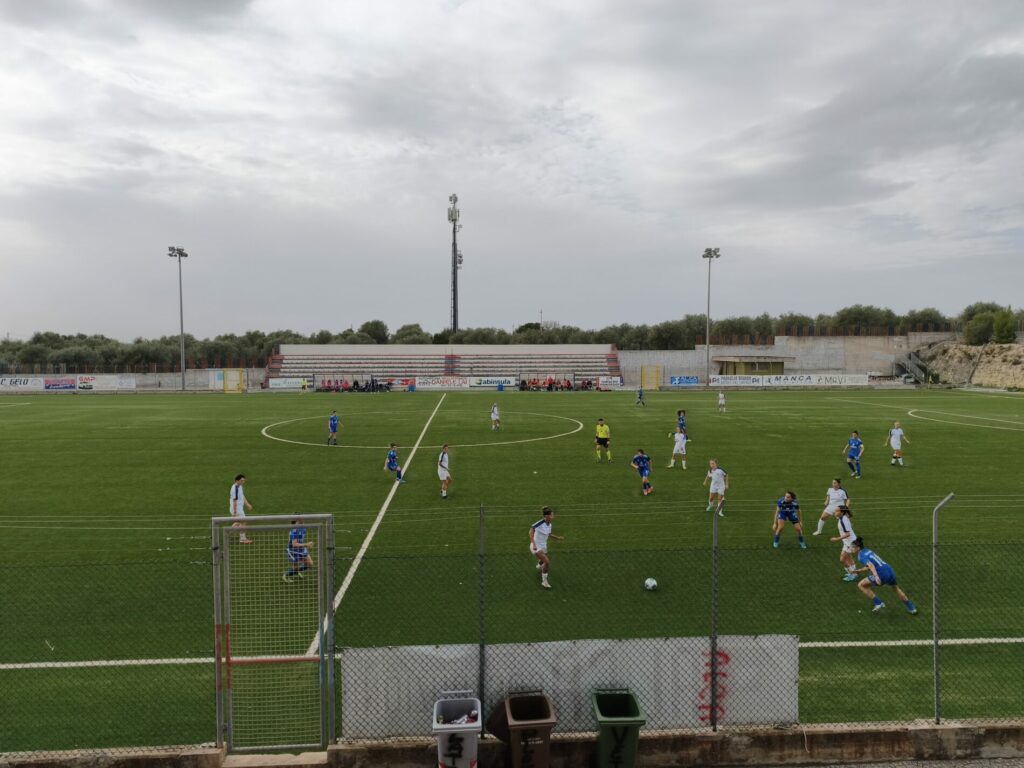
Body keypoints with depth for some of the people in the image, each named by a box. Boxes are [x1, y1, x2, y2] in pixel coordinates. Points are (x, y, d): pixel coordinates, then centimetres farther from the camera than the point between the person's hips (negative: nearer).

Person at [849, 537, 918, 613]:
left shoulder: (861, 556, -5)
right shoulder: (867, 551, 21)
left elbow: (870, 565, -24)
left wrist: (876, 576, -36)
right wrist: (859, 570, 29)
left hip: (881, 574, -8)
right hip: (889, 570, 8)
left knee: (861, 585, 6)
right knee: (896, 588, 37)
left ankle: (878, 603, 6)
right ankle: (911, 608, 44)